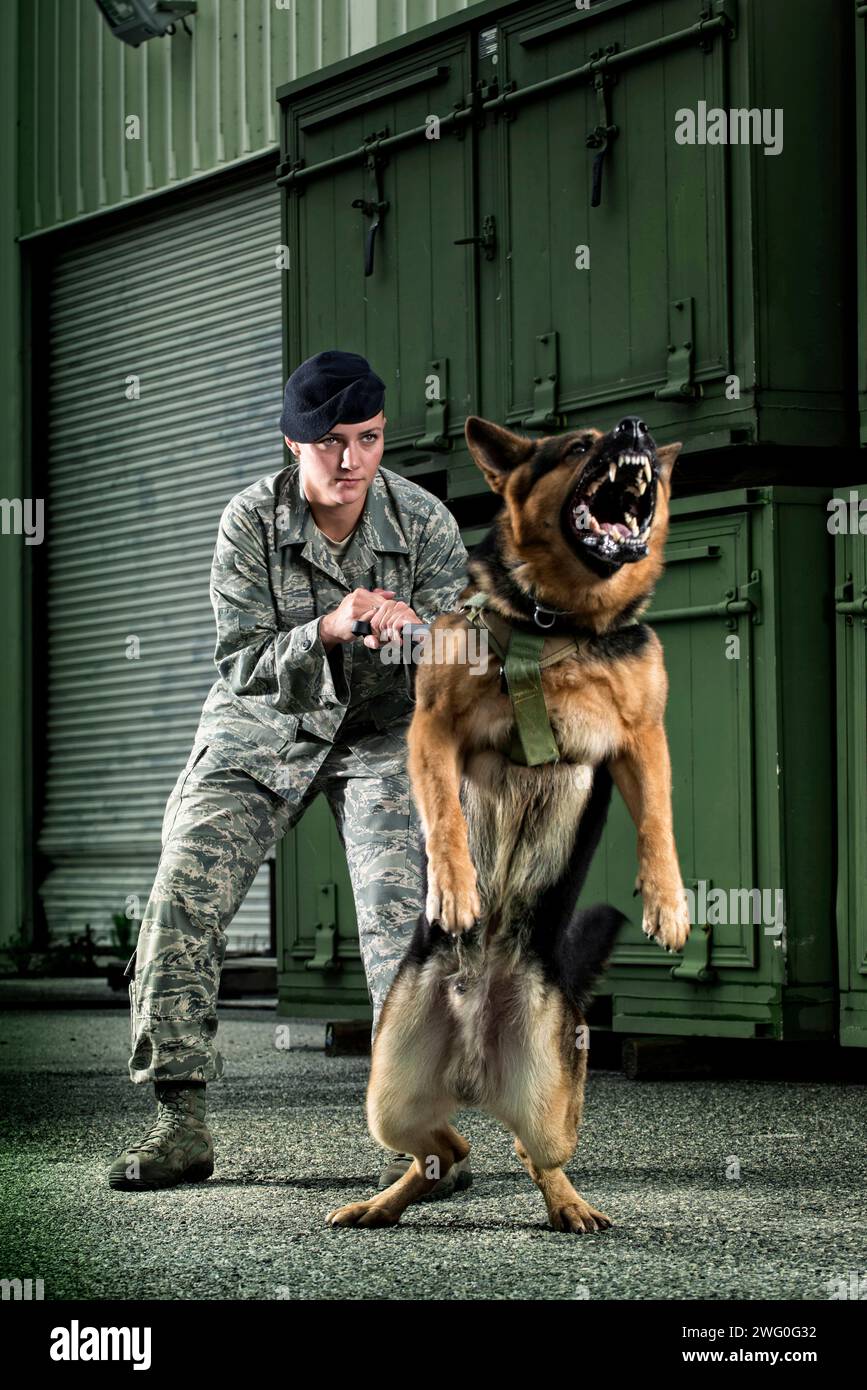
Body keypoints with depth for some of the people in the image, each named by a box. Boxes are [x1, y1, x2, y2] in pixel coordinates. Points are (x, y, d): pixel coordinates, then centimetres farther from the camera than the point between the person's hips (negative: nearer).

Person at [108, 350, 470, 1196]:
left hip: (382, 725, 0)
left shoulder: (426, 523, -14)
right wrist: (325, 631, -37)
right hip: (261, 721, 1)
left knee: (401, 909, -21)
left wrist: (412, 634, -35)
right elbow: (243, 665, -18)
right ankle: (181, 1125, -4)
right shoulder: (251, 523, -16)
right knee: (182, 897, -13)